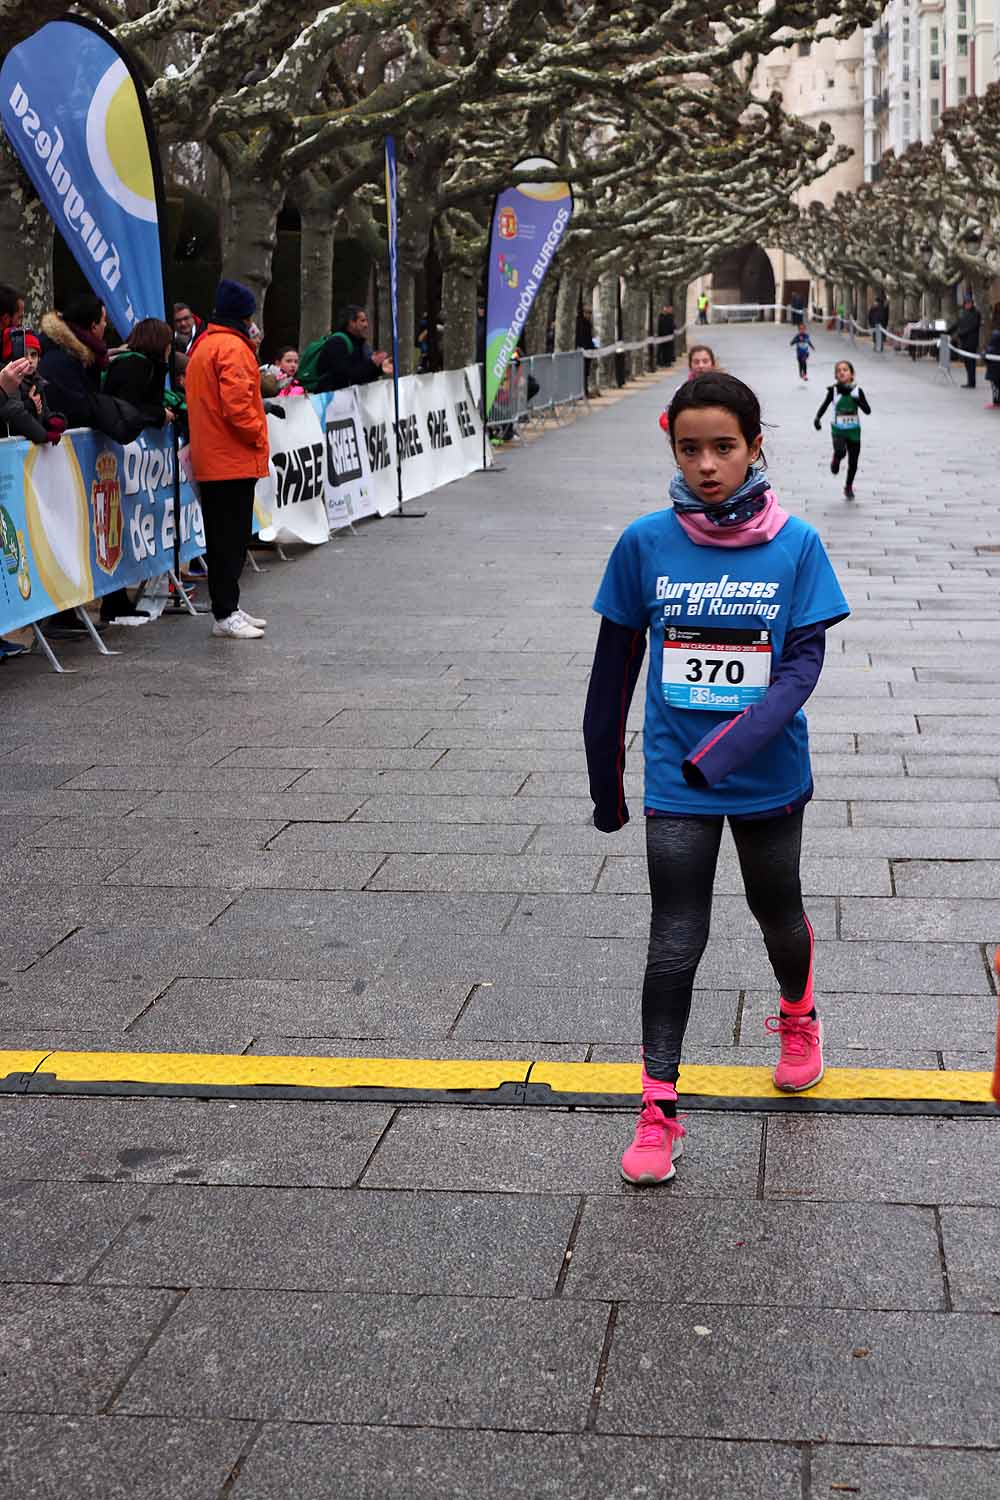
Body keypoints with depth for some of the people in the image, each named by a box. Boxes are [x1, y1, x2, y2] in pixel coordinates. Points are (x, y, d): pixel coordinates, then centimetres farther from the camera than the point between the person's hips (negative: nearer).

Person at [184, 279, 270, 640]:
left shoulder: (202, 346, 18)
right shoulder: (232, 347, -14)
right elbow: (237, 404, -22)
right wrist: (257, 435, -9)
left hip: (210, 459, 10)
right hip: (234, 460, -10)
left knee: (224, 538, 15)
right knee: (231, 539, -7)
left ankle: (228, 608, 21)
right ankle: (225, 615, -6)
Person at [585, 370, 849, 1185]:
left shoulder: (796, 545, -10)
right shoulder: (645, 544, -8)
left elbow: (804, 661, -14)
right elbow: (615, 666, 1)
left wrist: (728, 749, -27)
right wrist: (604, 780, 7)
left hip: (771, 778, 0)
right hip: (677, 784, 0)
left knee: (778, 914, 20)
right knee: (675, 943, 0)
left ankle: (798, 1016, 49)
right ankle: (659, 1106, 10)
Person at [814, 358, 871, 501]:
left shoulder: (857, 391, -6)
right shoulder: (833, 390, -7)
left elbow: (868, 411, -9)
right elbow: (824, 406, -1)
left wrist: (857, 399, -24)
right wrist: (817, 418, -19)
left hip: (854, 430, 1)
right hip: (838, 430, -1)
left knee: (853, 462, 6)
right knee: (840, 452, -29)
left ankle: (849, 487, 30)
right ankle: (836, 459, 8)